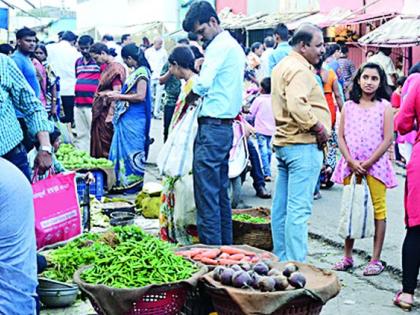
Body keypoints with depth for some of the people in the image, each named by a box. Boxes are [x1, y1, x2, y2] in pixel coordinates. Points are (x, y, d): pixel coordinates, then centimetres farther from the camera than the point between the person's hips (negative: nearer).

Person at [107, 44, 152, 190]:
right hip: (126, 117, 9)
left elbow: (141, 96, -20)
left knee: (132, 149, -2)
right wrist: (117, 94, 10)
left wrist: (119, 96, -12)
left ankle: (136, 183, 6)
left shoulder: (142, 71, -14)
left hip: (134, 119, -9)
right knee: (122, 148, 13)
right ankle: (123, 180, 20)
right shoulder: (136, 72, 12)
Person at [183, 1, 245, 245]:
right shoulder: (235, 46, 19)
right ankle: (226, 245, 20)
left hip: (213, 126, -10)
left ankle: (211, 248, -5)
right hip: (227, 126, 10)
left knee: (206, 192, -7)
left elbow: (203, 85, -20)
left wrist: (188, 97, -2)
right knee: (221, 191, 14)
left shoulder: (219, 46, -11)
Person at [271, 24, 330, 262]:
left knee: (282, 206, 12)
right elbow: (297, 106, -29)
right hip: (303, 145, -10)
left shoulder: (282, 66, 18)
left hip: (284, 142, 10)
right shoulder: (300, 70, -14)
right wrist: (319, 128, -18)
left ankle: (281, 259, 21)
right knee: (299, 208, -9)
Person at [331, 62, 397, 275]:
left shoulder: (384, 106, 0)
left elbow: (387, 139, -5)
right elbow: (341, 137, 4)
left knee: (378, 210, 1)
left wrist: (368, 163, -11)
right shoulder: (349, 106, 7)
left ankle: (376, 260, 8)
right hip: (350, 165, 3)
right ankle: (347, 257, 17)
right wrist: (352, 162, -9)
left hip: (376, 164, -2)